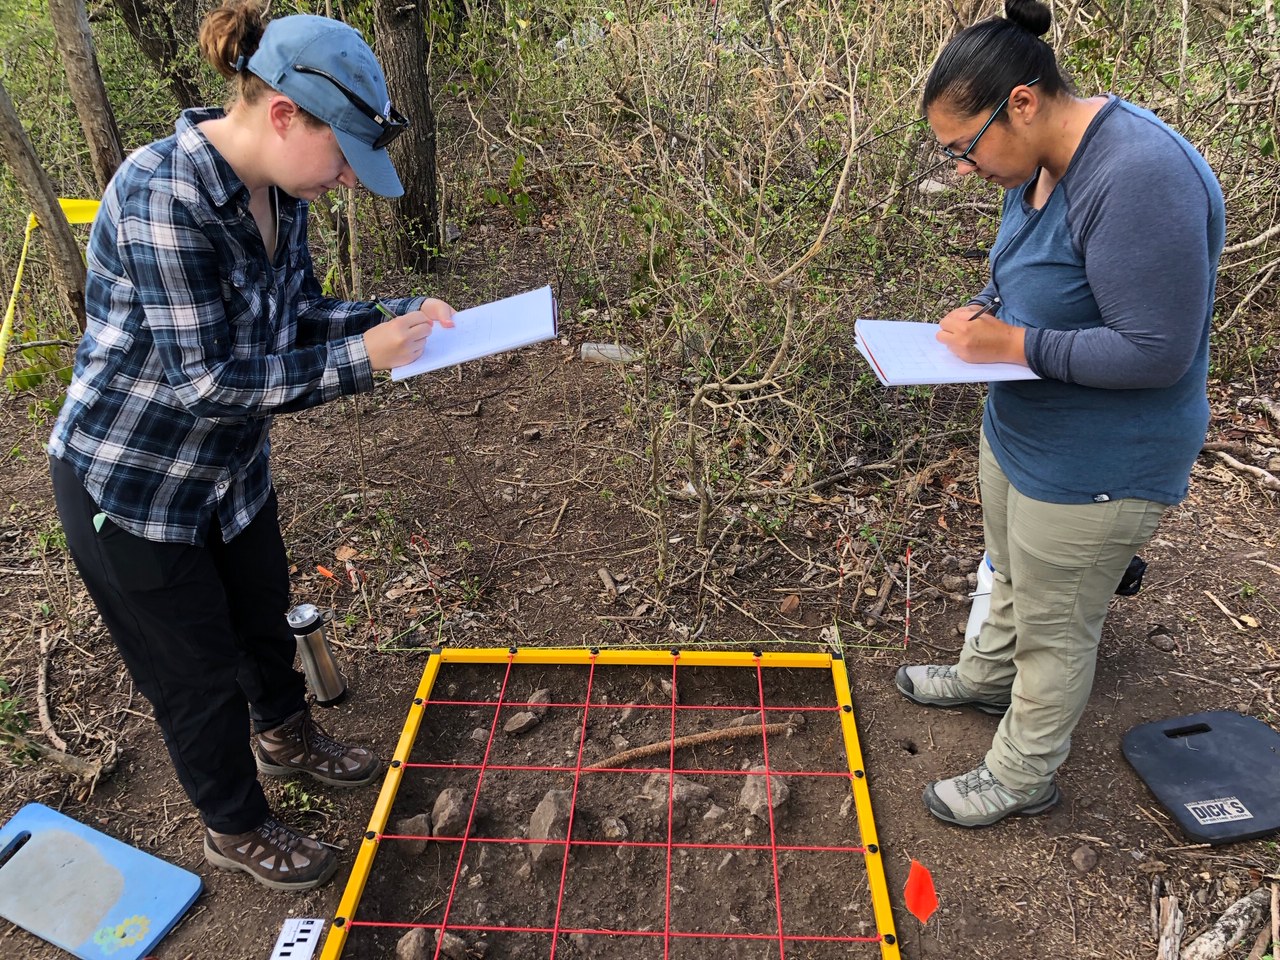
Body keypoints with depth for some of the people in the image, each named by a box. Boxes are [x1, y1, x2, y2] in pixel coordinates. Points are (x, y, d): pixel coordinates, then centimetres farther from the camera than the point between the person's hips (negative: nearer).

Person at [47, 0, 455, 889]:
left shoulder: (278, 191, -7)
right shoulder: (164, 198, -32)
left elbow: (299, 315, 2)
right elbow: (206, 380, -31)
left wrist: (403, 316, -13)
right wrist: (361, 360, -28)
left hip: (231, 465, 8)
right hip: (131, 483, -7)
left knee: (266, 615, 26)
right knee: (200, 672, 10)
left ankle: (285, 736, 56)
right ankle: (236, 829, 37)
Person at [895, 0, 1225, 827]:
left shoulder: (1140, 176, -30)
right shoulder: (1037, 164, -1)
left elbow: (1156, 352, -30)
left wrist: (1016, 345, -26)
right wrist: (987, 314, -4)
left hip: (1094, 469, -9)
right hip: (1019, 433, 9)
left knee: (1055, 626, 10)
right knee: (1012, 576, 30)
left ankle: (1023, 777, 33)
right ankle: (986, 678, 56)